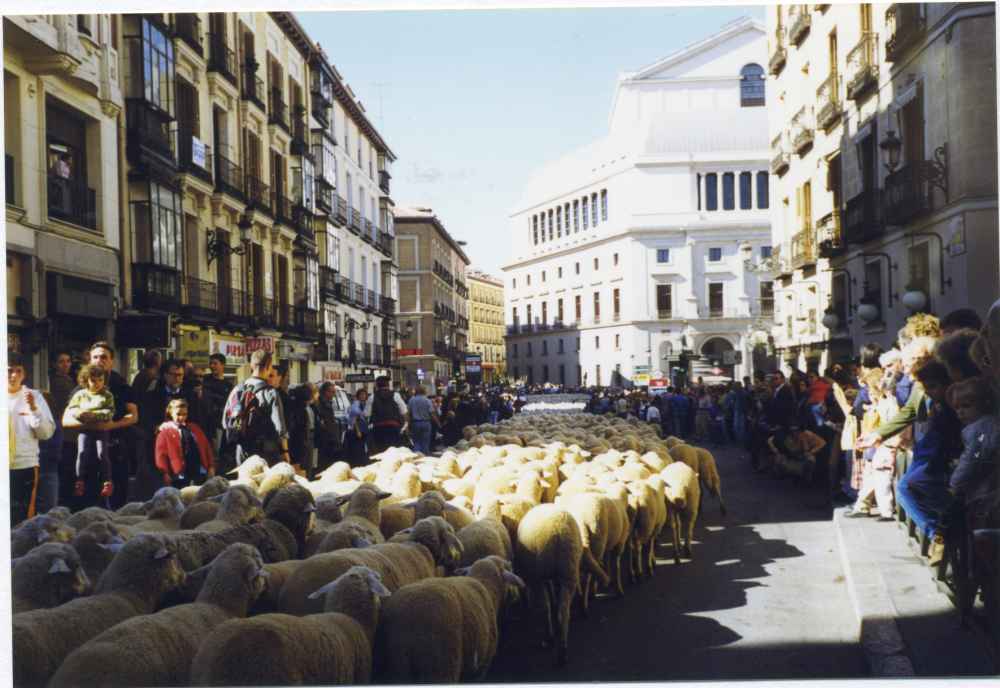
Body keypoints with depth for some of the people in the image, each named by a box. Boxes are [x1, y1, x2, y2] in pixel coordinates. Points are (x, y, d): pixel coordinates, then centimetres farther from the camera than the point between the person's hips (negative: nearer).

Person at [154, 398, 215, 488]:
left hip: (200, 472, 4)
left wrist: (211, 466, 7)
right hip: (180, 476, -4)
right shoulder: (165, 431, -1)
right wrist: (166, 473, -11)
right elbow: (161, 454, -5)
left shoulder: (194, 428, 13)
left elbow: (206, 446, 13)